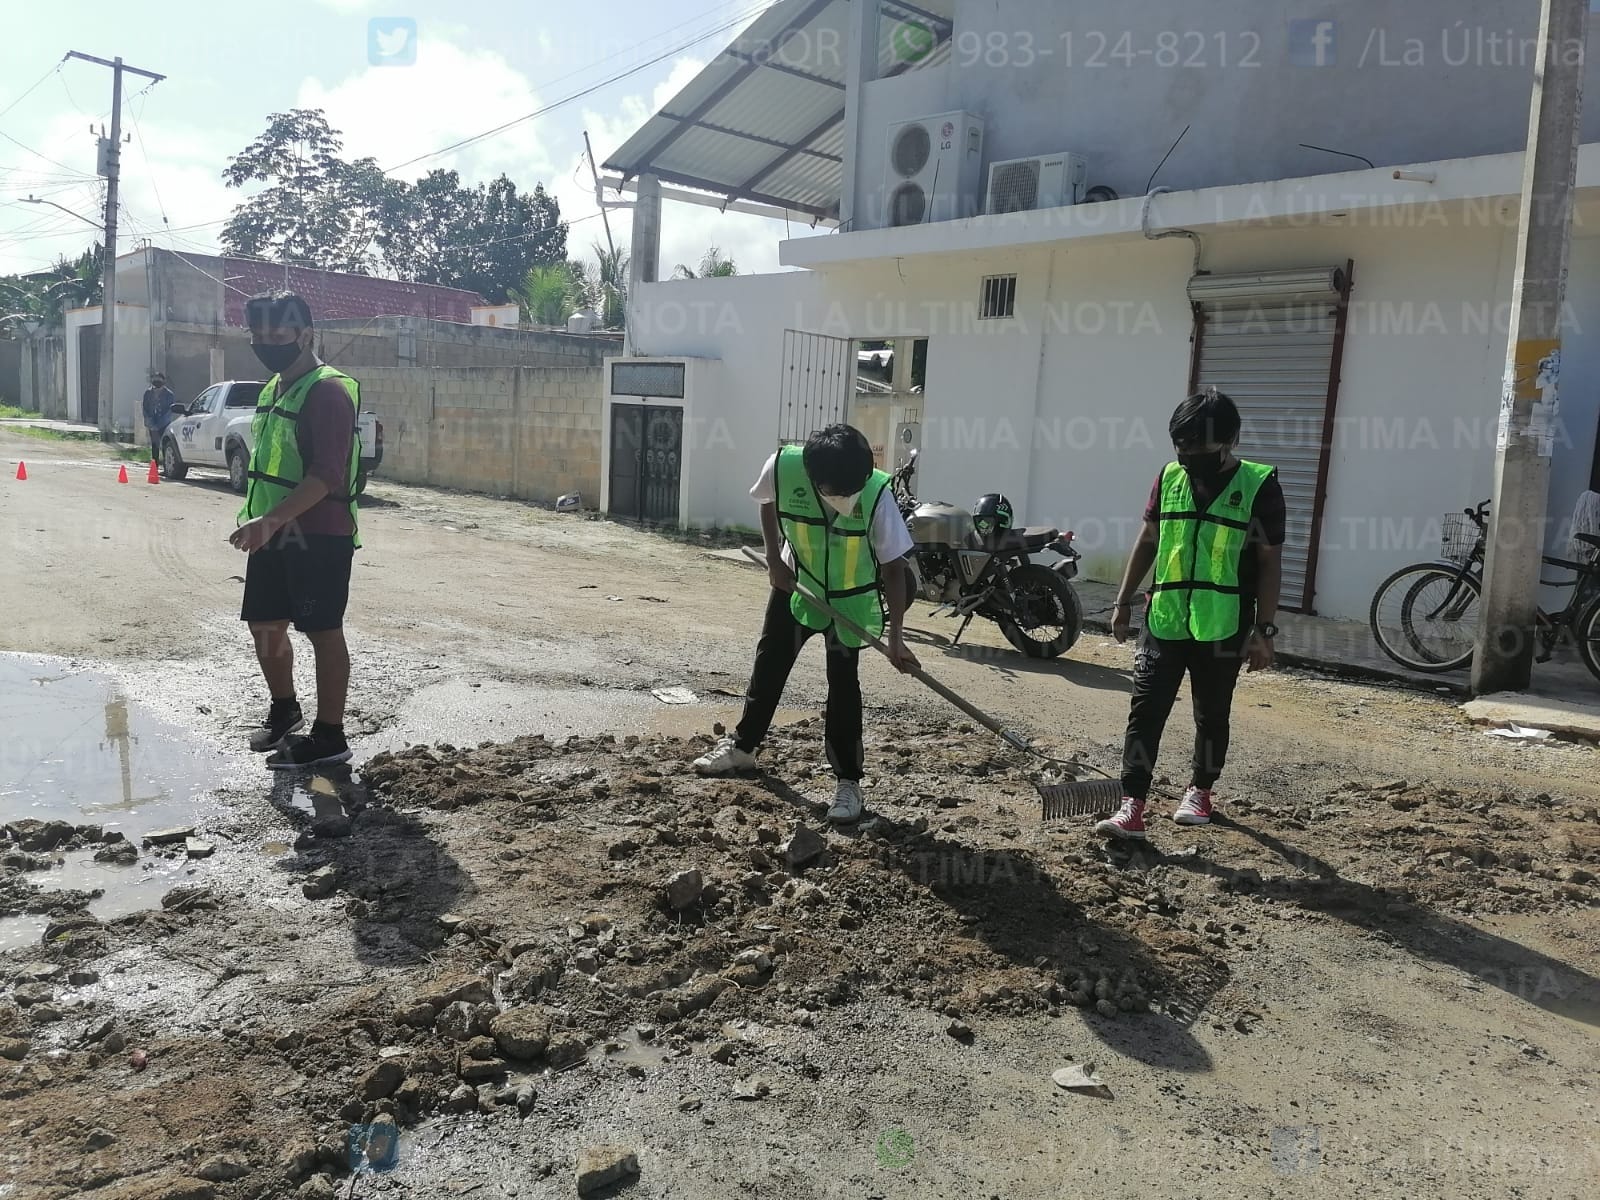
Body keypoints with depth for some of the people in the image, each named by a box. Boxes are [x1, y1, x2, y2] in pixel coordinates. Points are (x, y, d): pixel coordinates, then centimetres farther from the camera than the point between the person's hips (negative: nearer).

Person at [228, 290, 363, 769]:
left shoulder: (328, 391, -16)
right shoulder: (273, 388, 15)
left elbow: (326, 475, -25)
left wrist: (271, 520, -32)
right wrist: (259, 523, 22)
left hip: (318, 536, -9)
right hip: (274, 534, 9)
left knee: (322, 631, -1)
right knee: (264, 625, 16)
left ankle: (329, 736, 8)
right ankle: (284, 710, 36)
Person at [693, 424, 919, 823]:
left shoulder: (877, 493, -35)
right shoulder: (784, 466, -31)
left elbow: (893, 567, -24)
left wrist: (895, 637, -25)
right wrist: (774, 559, -9)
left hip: (853, 597, -3)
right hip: (795, 582, 3)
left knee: (842, 681, -4)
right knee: (770, 661, 15)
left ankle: (848, 781, 7)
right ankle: (743, 745, 35)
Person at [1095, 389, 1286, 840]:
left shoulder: (1259, 486, -6)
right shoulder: (1169, 477, 5)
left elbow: (1270, 563, -4)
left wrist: (1264, 629, -7)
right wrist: (1124, 601, 12)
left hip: (1223, 627, -3)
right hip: (1164, 619, 3)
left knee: (1211, 714, 13)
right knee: (1146, 710, -3)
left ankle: (1200, 792, 34)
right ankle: (1132, 806, 0)